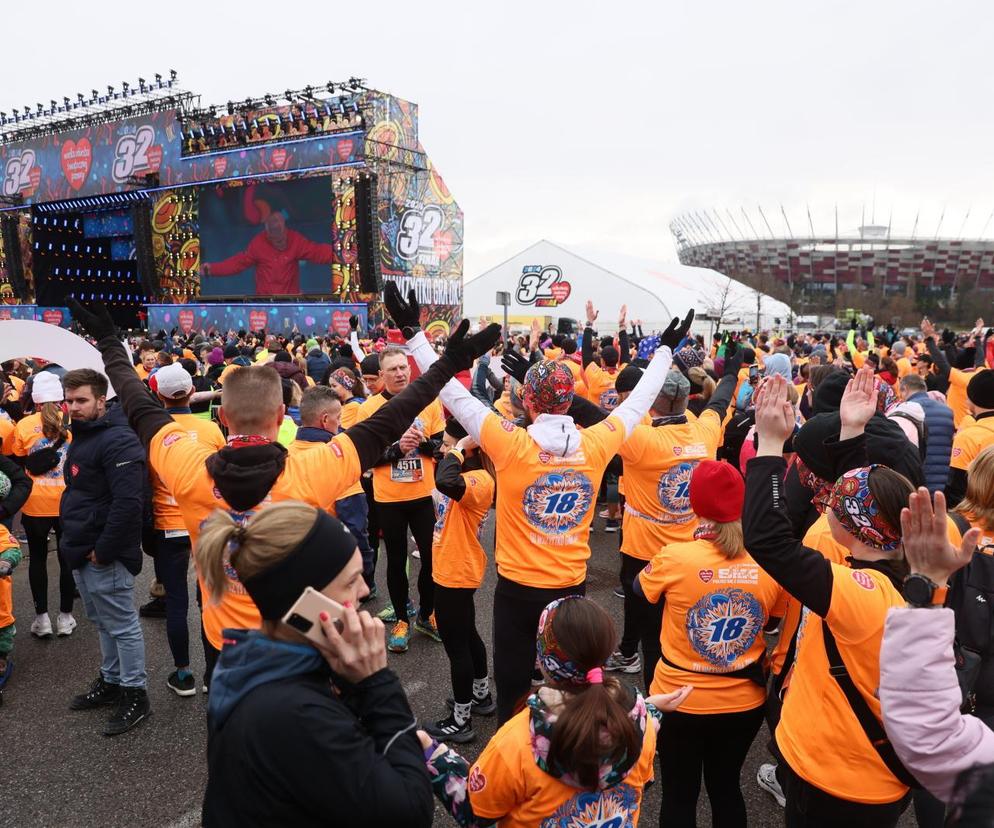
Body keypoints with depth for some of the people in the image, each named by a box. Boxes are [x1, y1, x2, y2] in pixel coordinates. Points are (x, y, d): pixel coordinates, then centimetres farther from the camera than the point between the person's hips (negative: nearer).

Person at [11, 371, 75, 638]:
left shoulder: (24, 426, -6)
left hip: (35, 503, 0)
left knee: (37, 558, 14)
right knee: (67, 557, 11)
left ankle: (42, 617, 16)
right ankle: (65, 616, 17)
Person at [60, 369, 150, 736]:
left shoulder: (118, 441, -20)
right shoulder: (82, 436, 12)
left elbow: (127, 503, -27)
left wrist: (103, 550, -22)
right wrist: (74, 540, 14)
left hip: (105, 555, -10)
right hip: (82, 552, 10)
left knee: (122, 626, 2)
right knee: (103, 623, 21)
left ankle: (135, 696, 14)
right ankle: (111, 682, 35)